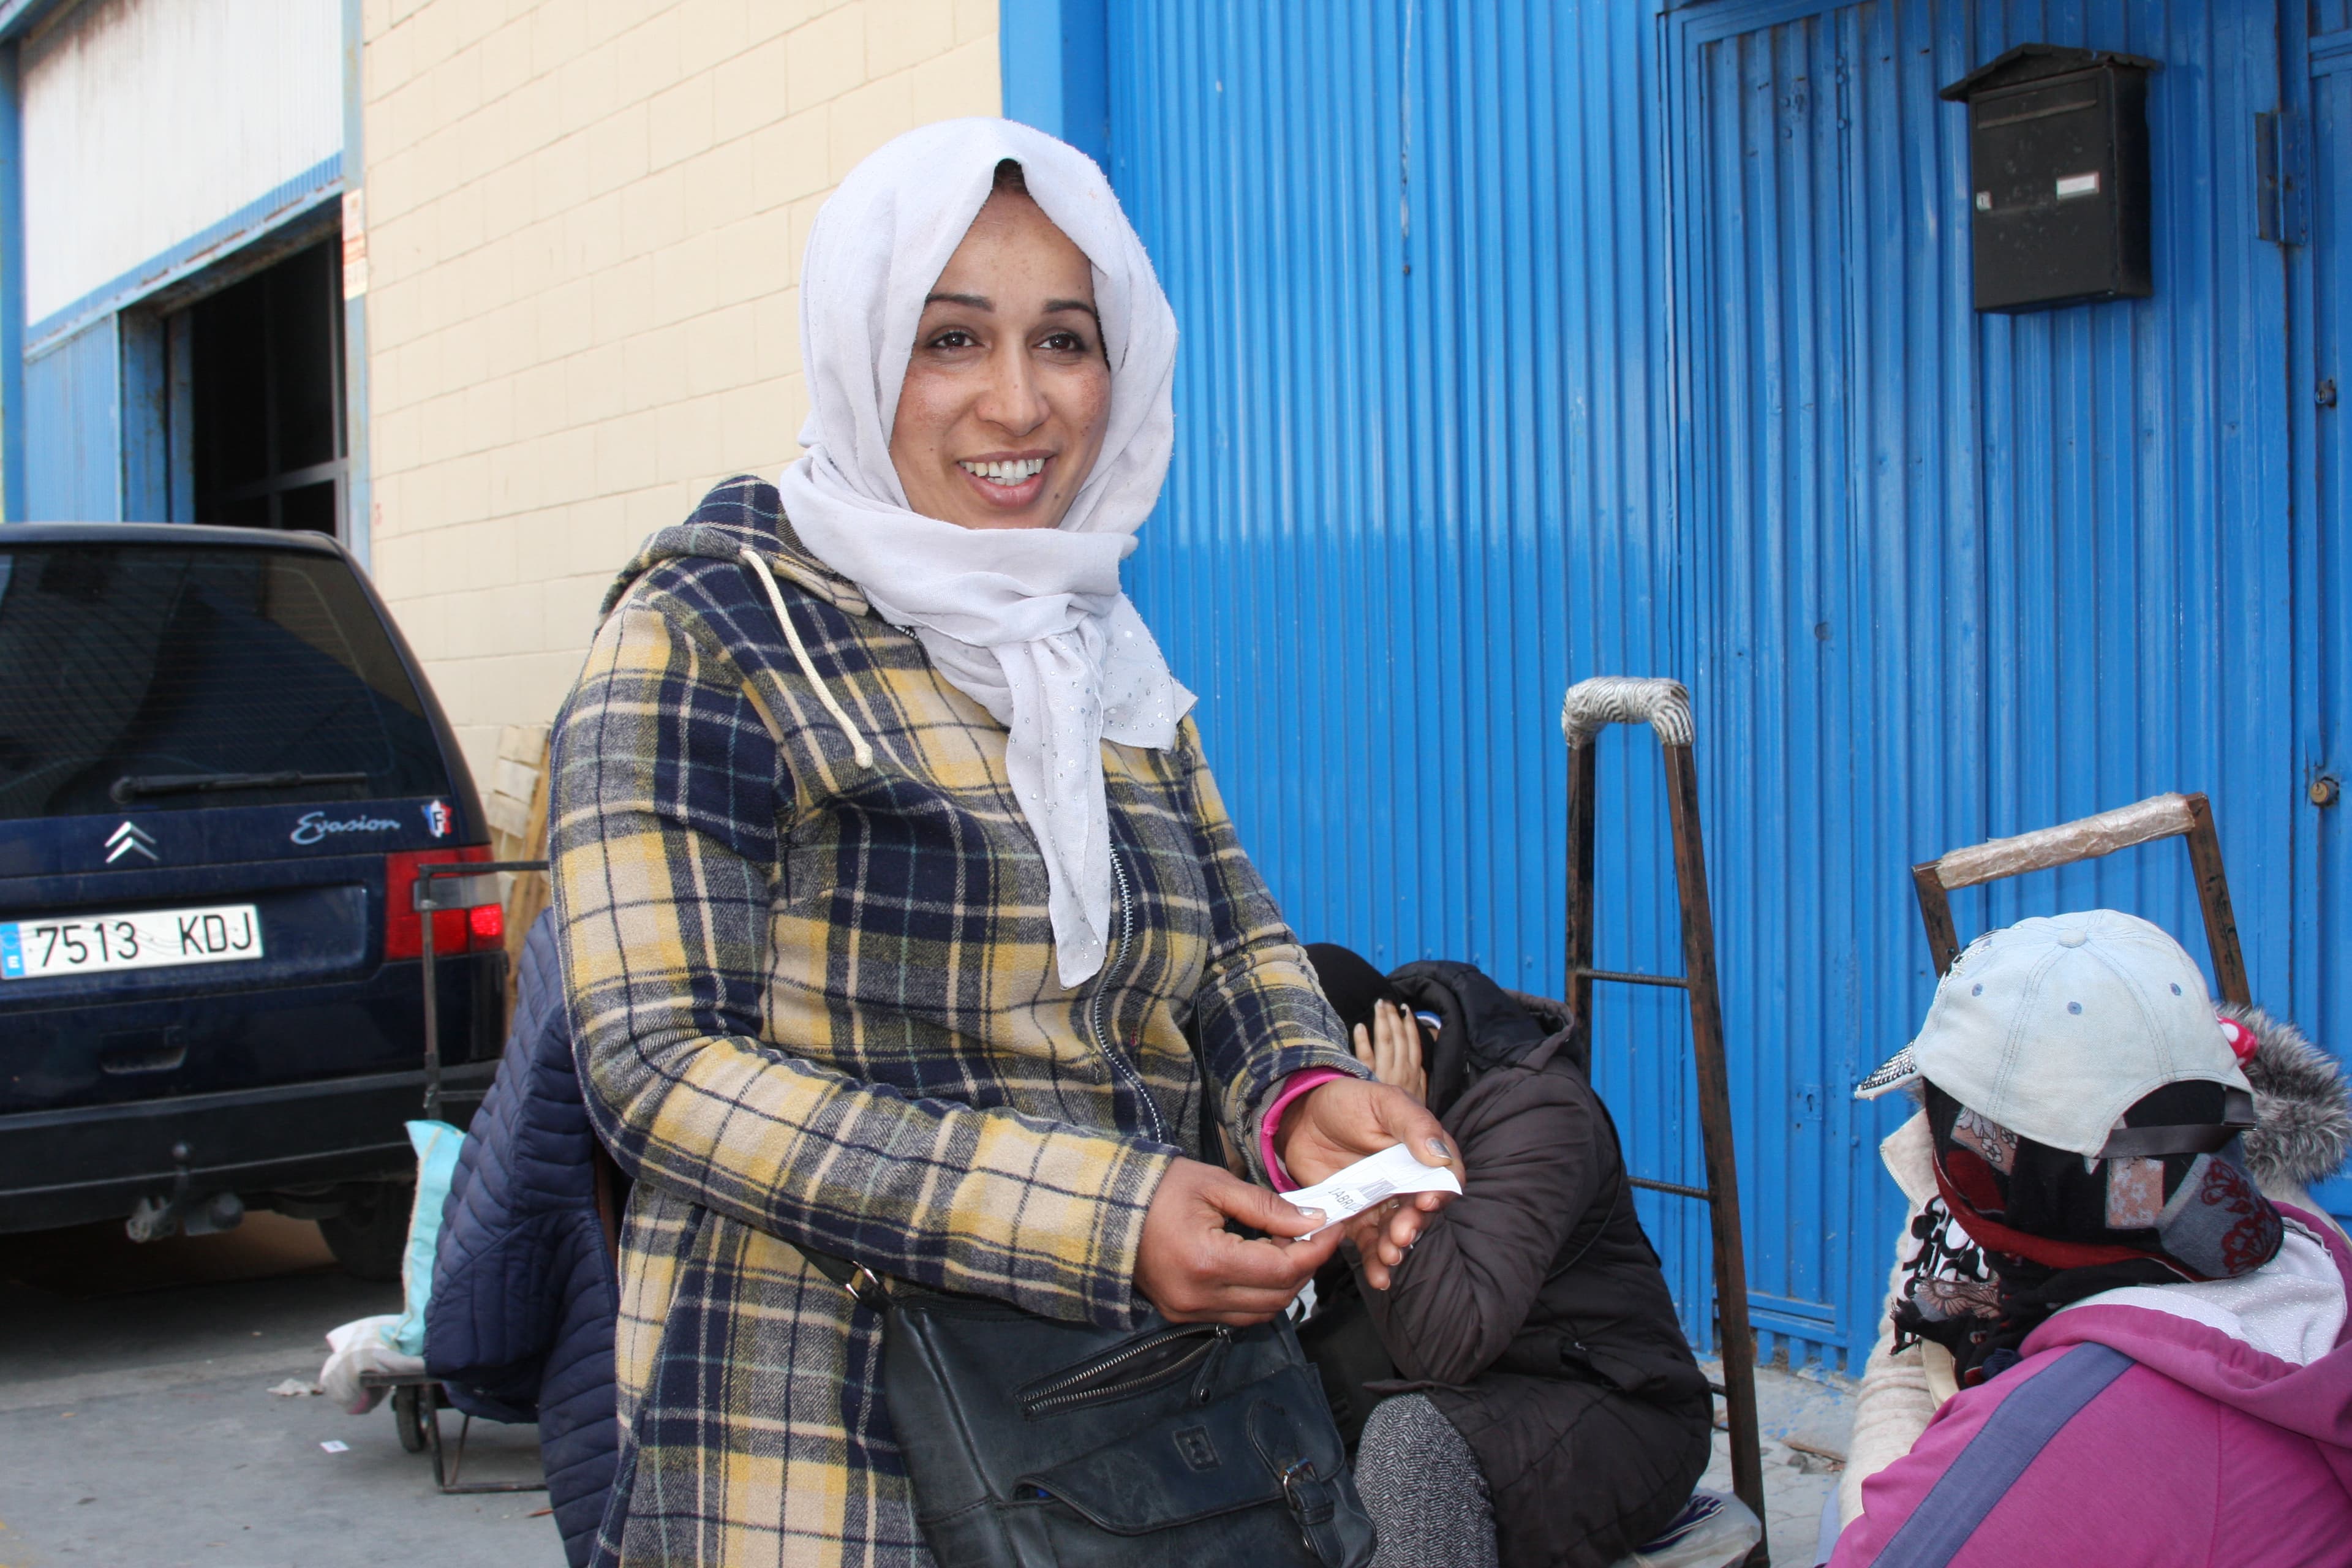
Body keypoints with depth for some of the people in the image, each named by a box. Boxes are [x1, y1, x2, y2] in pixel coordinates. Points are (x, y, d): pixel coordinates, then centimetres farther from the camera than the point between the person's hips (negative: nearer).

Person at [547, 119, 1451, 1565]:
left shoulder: (1107, 660, 11)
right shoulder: (709, 634, -9)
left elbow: (1235, 929, 11)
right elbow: (662, 1064, -17)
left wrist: (1306, 1095, -13)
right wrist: (1095, 1218, -24)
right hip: (821, 1440, -6)